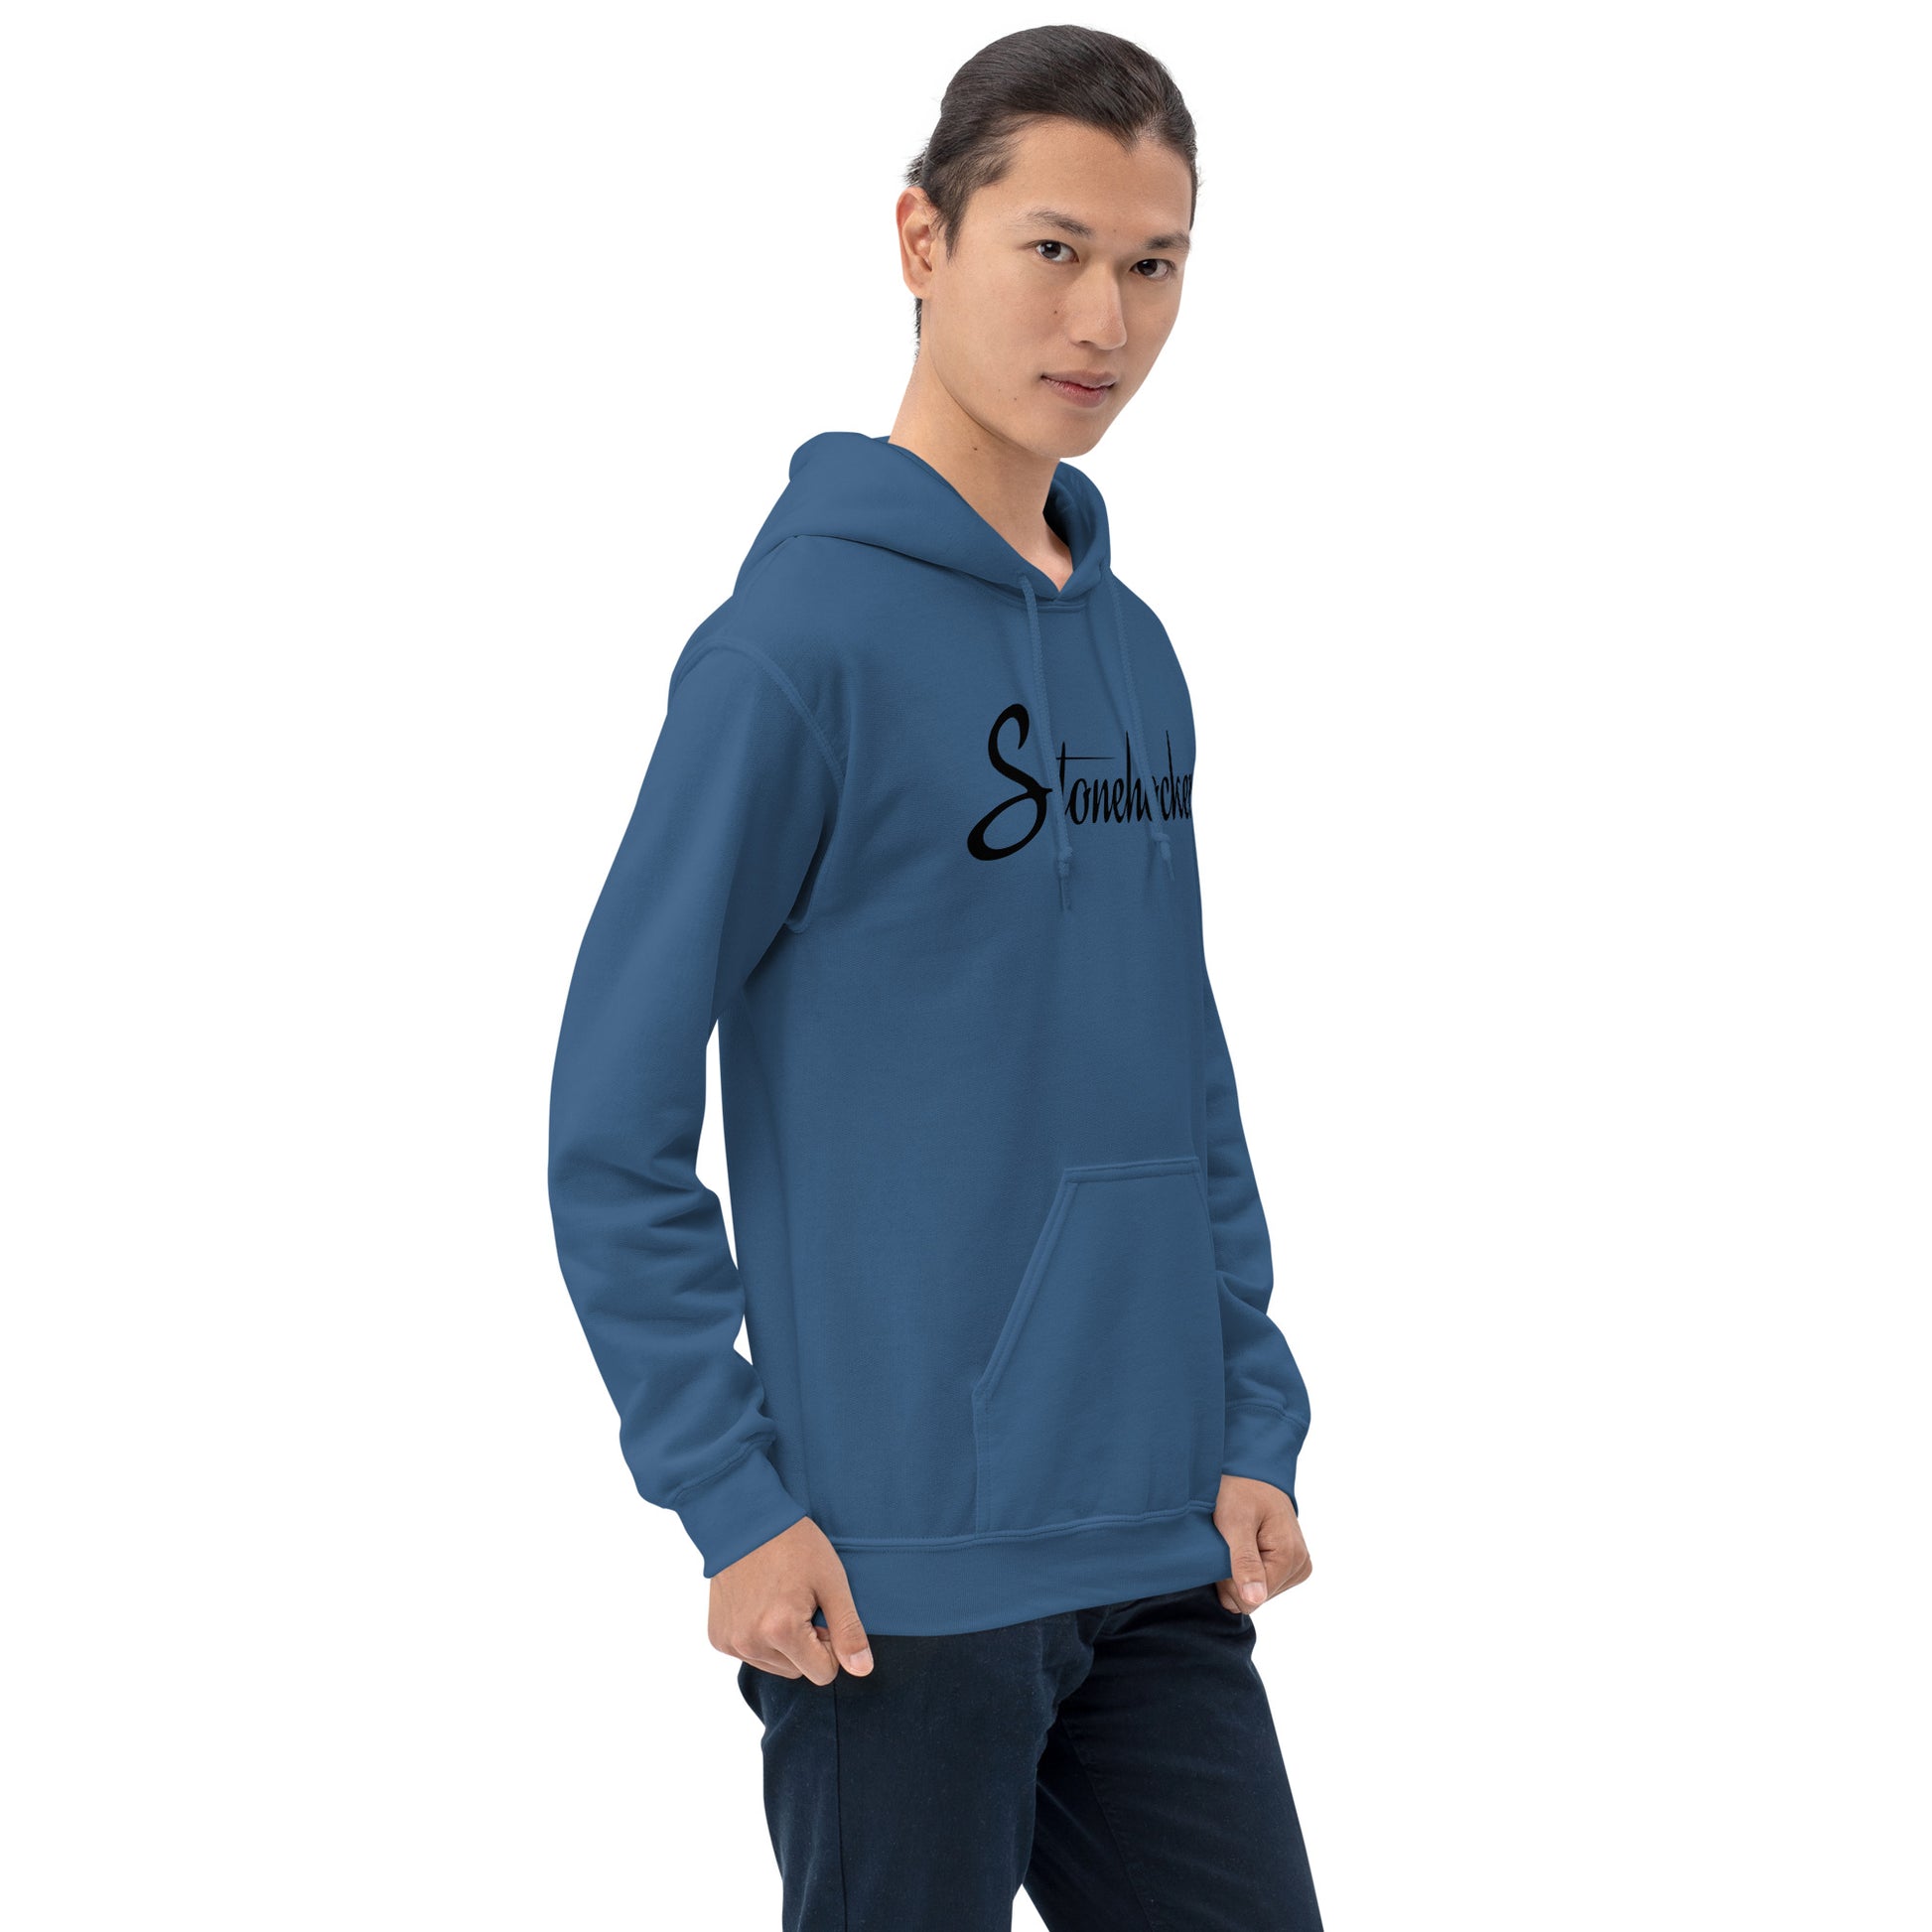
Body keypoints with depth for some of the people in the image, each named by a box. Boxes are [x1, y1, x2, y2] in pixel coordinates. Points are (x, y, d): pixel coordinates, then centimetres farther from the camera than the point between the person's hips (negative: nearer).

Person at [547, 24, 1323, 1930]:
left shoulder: (1137, 653, 10)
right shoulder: (794, 647, -12)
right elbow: (613, 1124, -12)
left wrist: (1254, 1424, 8)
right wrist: (729, 1499, -14)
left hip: (1162, 1562, 7)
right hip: (903, 1581, -7)